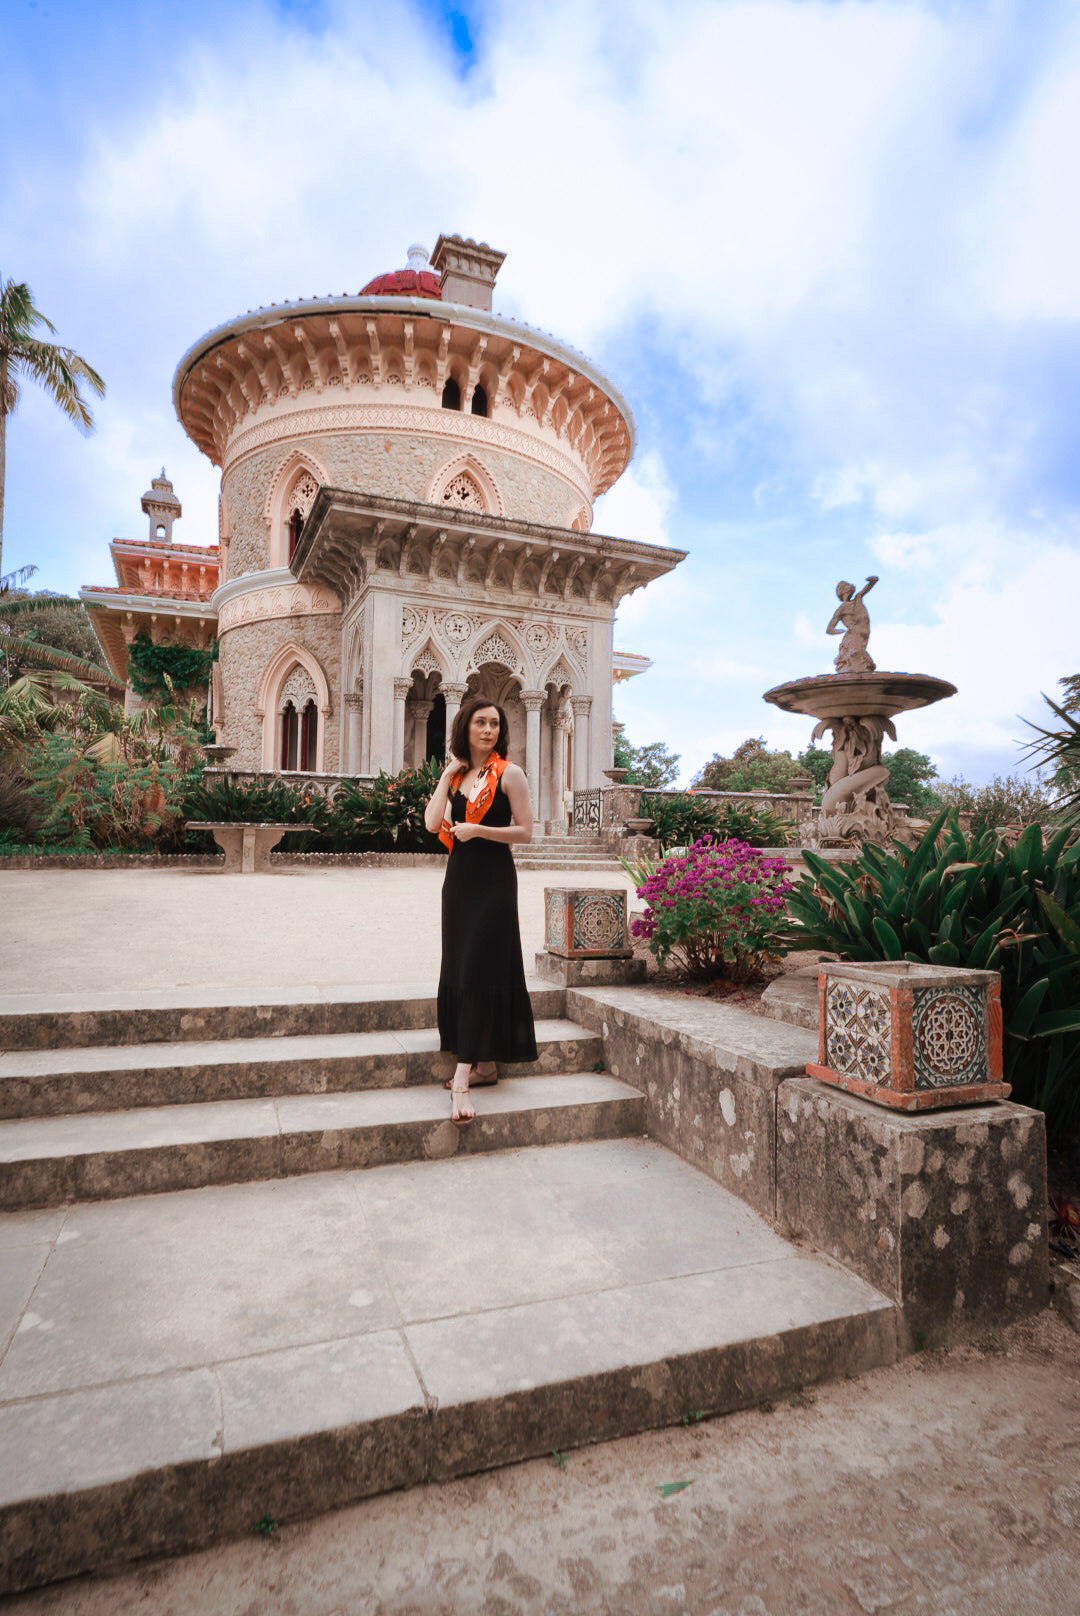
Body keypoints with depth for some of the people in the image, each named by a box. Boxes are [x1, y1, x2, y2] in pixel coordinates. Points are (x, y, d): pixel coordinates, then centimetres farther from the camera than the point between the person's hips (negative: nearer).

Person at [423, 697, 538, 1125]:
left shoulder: (510, 774, -4)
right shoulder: (455, 775, 11)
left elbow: (525, 831, -7)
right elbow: (432, 822, 0)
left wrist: (479, 830, -17)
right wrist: (447, 775, 0)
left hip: (493, 879, -6)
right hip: (459, 876, 6)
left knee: (480, 971, -10)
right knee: (460, 968, 10)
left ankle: (463, 1077, -10)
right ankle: (484, 1064, 22)